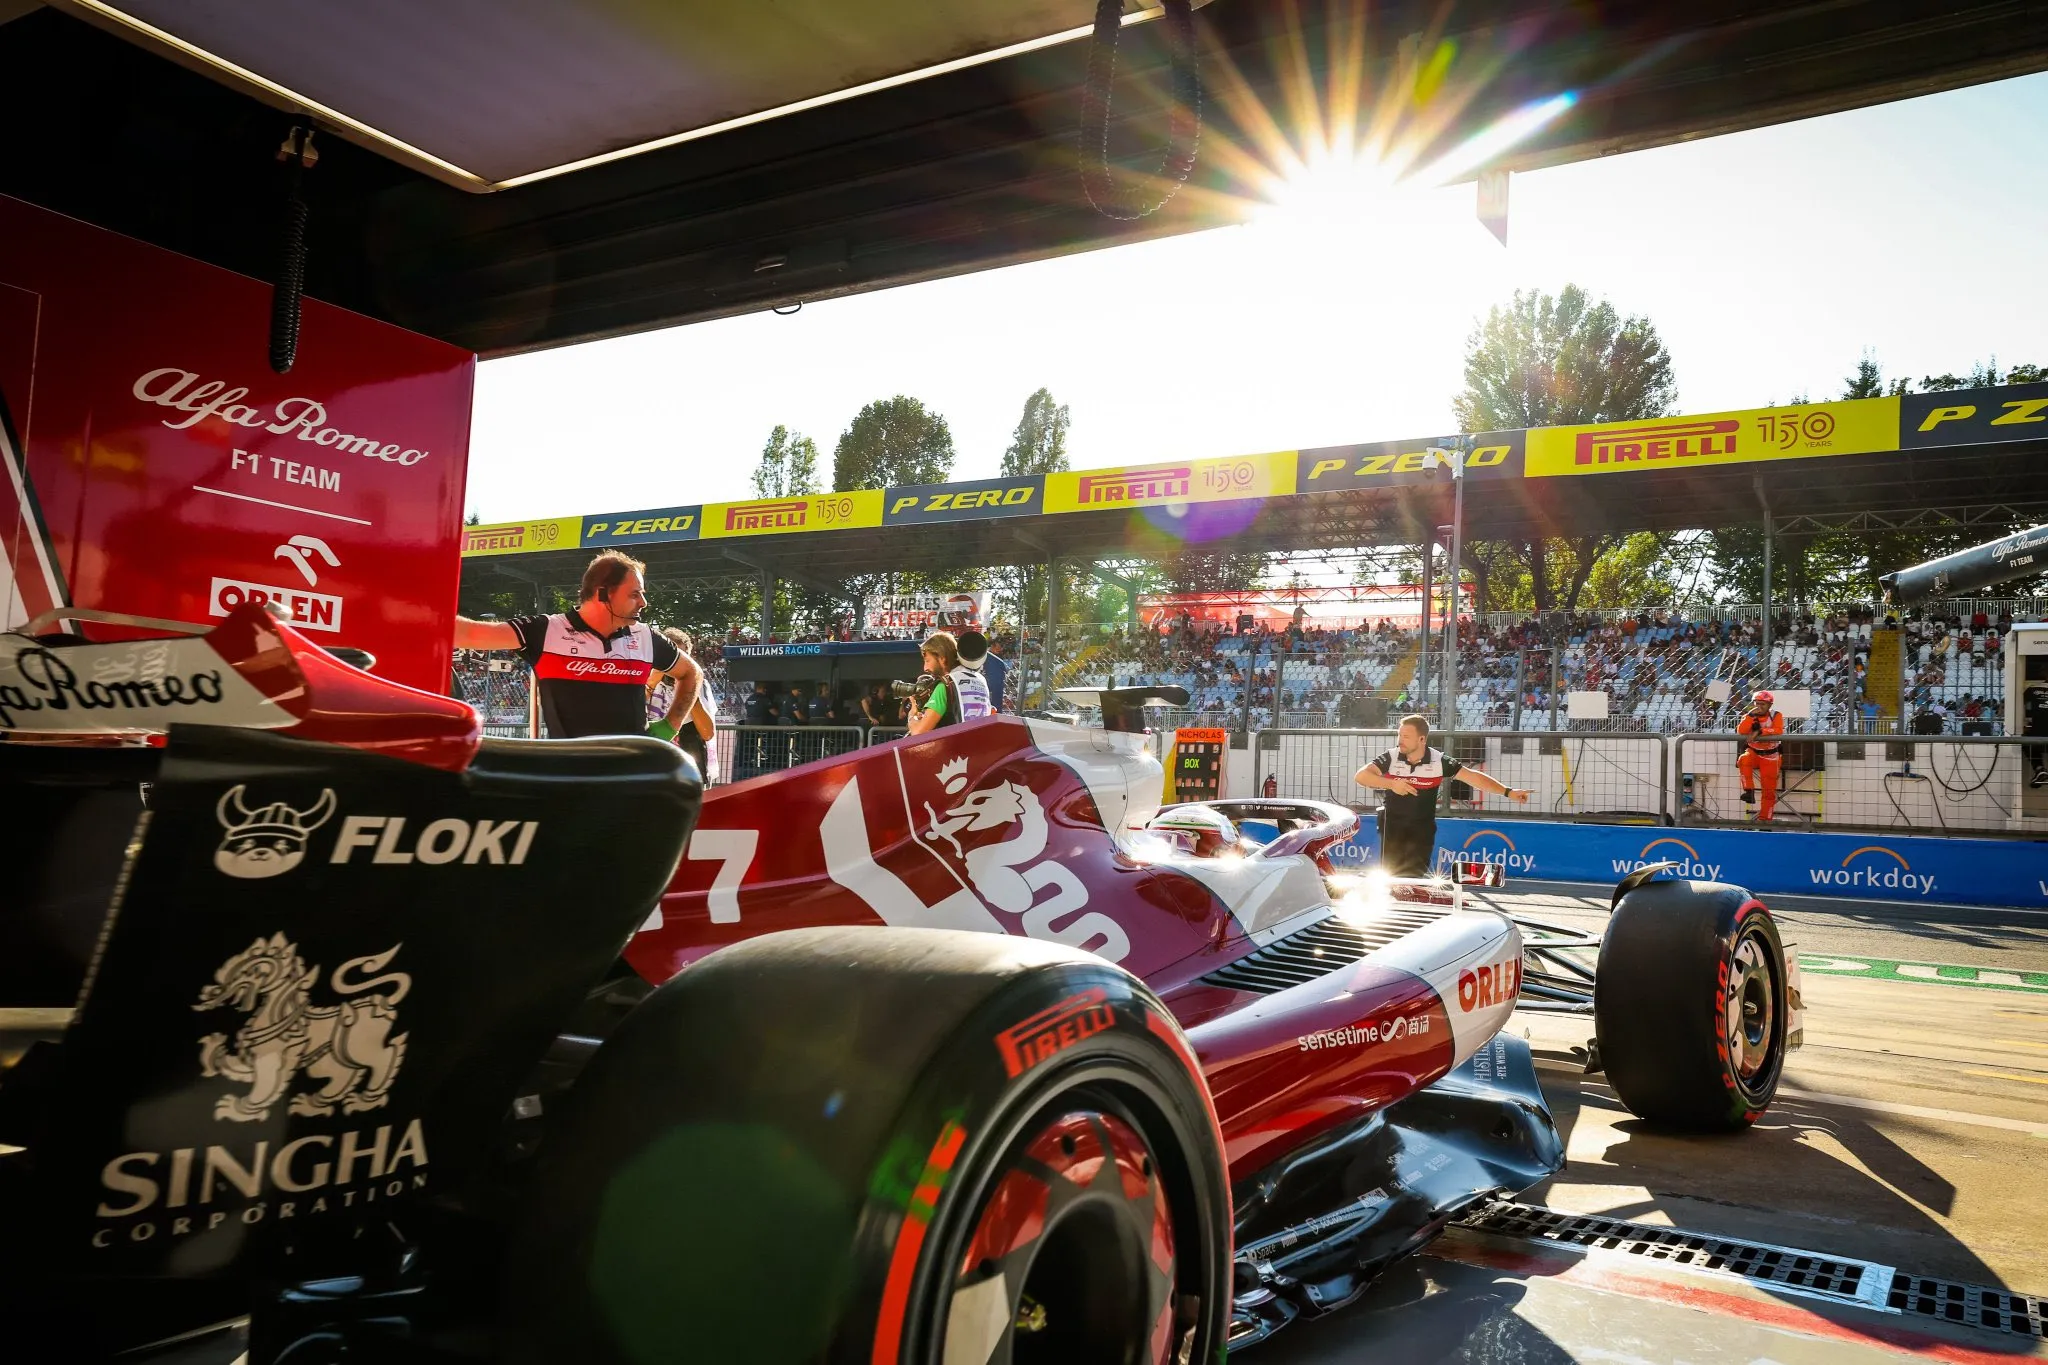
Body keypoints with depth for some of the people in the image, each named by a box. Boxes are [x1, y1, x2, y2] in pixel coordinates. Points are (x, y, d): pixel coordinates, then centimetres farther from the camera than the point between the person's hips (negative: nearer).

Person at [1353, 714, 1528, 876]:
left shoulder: (1439, 761, -10)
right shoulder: (1391, 758, -11)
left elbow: (1473, 776, -8)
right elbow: (1361, 776, -18)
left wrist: (1507, 791, -14)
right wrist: (1391, 783, -31)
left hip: (1422, 830, 0)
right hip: (1393, 827, 0)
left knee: (1416, 875, -2)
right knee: (1390, 875, -1)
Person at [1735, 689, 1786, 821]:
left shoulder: (1776, 715, -4)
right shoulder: (1749, 716, -1)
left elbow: (1778, 731, -22)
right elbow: (1741, 732, -18)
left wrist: (1759, 731, -29)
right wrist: (1751, 715, -25)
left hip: (1770, 756, -1)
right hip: (1753, 752, 1)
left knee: (1769, 790, -4)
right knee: (1744, 760, -36)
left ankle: (1764, 819, 4)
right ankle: (1749, 791, -30)